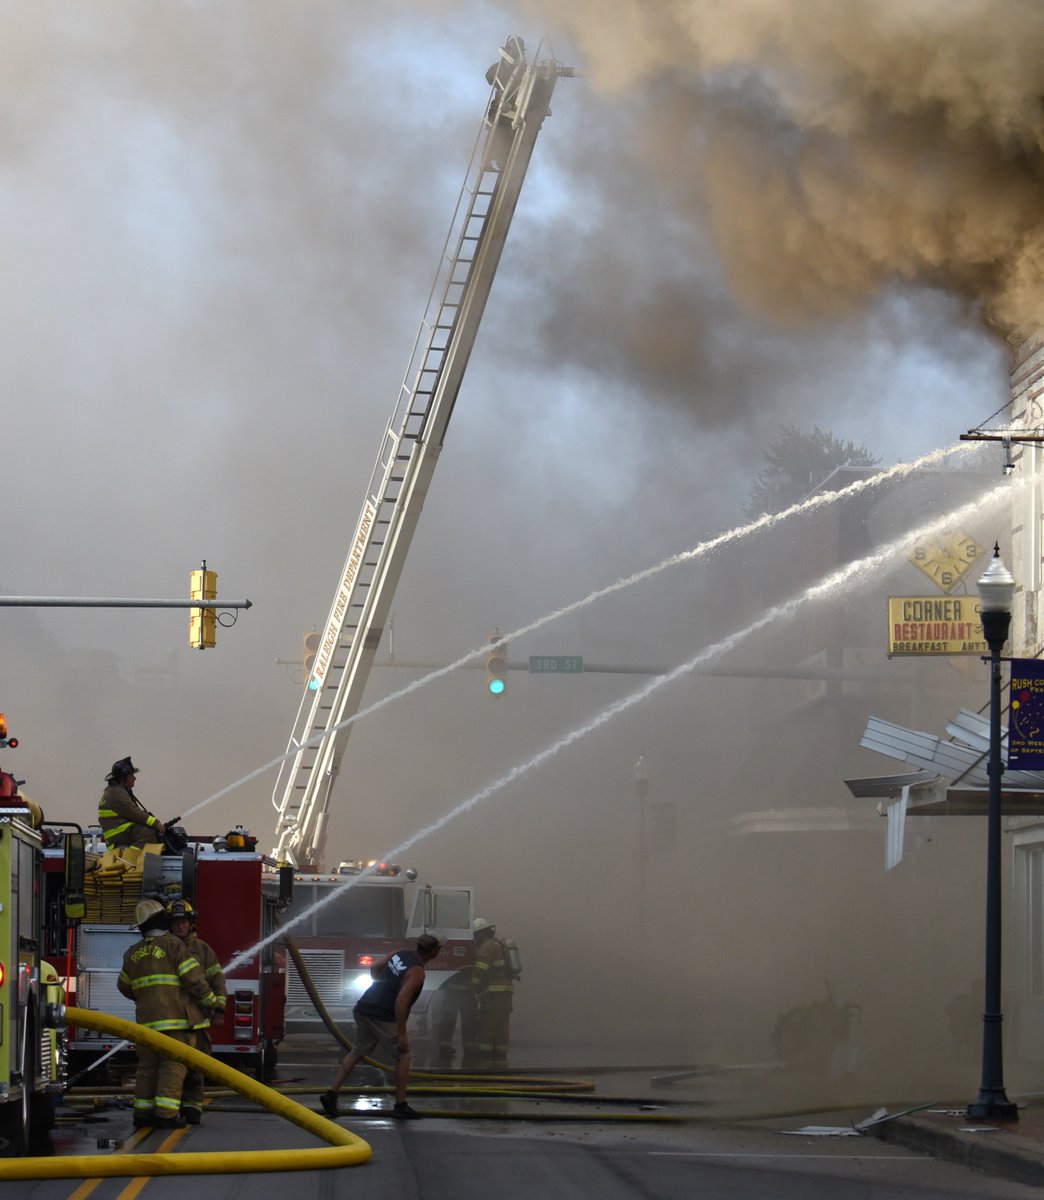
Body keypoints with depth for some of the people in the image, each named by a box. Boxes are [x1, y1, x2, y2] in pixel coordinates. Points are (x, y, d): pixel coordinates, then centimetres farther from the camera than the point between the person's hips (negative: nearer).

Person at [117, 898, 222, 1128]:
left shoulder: (133, 953, 13)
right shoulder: (173, 945, -6)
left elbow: (125, 986, 25)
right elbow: (194, 979, -9)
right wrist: (211, 1002, 5)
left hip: (145, 1018, 6)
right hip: (173, 1016, -6)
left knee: (147, 1066, 11)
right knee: (173, 1066, -6)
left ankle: (142, 1112, 10)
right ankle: (166, 1114, -12)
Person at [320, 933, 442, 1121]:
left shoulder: (401, 954, 9)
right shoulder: (417, 972, -15)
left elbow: (374, 969, 20)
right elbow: (401, 1001, -23)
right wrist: (402, 1034, -20)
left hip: (364, 1009, 8)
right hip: (383, 1018, -8)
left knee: (357, 1053, 18)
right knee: (402, 1057, 6)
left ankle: (331, 1094, 12)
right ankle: (400, 1107, 8)